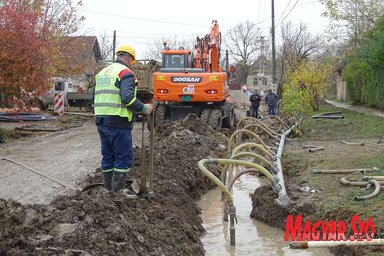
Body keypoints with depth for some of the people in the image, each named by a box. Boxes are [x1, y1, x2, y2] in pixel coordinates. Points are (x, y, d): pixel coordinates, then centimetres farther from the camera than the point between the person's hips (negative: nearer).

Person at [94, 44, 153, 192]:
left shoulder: (101, 73, 18)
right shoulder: (126, 73, -8)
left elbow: (95, 98, 20)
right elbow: (128, 97, -22)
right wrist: (143, 108, -12)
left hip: (100, 121, 8)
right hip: (118, 123, -8)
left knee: (107, 156, 15)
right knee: (123, 158, -1)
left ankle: (108, 189, 21)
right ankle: (118, 192, -1)